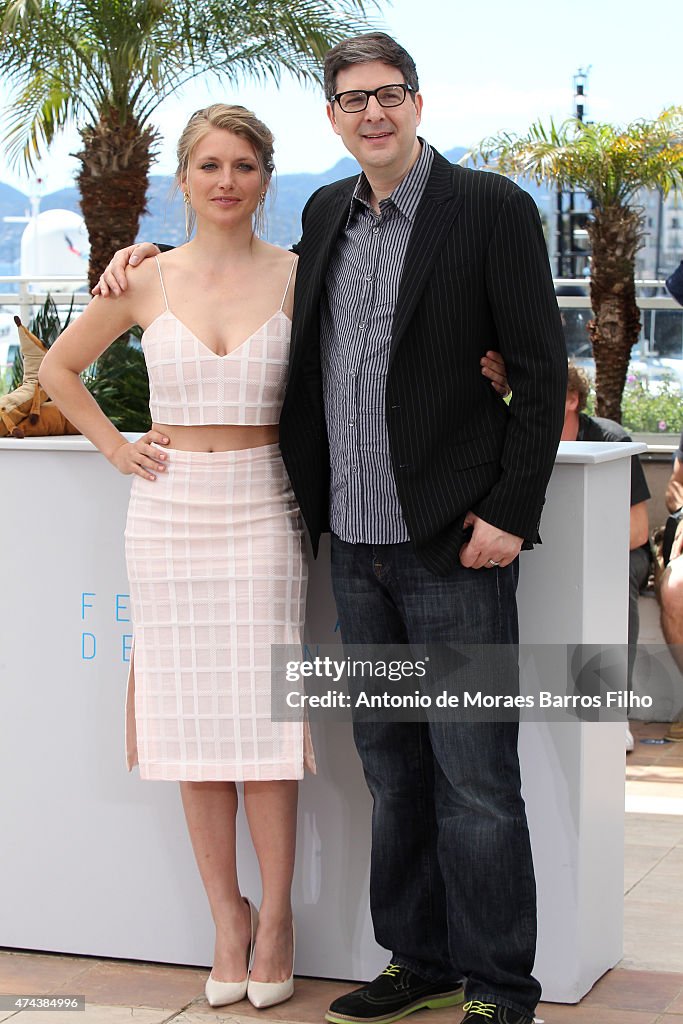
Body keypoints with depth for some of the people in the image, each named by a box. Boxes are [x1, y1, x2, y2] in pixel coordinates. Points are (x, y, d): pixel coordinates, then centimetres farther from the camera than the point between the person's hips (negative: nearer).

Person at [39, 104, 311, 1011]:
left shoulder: (298, 279, 1)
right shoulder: (148, 282, 3)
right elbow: (58, 367, 16)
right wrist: (114, 447, 7)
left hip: (260, 512, -1)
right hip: (169, 512, 2)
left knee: (262, 716, -3)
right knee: (191, 721, 4)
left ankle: (276, 916, 13)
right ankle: (228, 918, 16)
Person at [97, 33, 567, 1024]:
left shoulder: (492, 208, -6)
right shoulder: (327, 213, 12)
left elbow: (542, 372, -7)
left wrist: (510, 513, -12)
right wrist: (151, 255, 20)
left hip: (455, 544, -6)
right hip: (356, 543, 6)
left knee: (475, 777, -1)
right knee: (392, 770, 14)